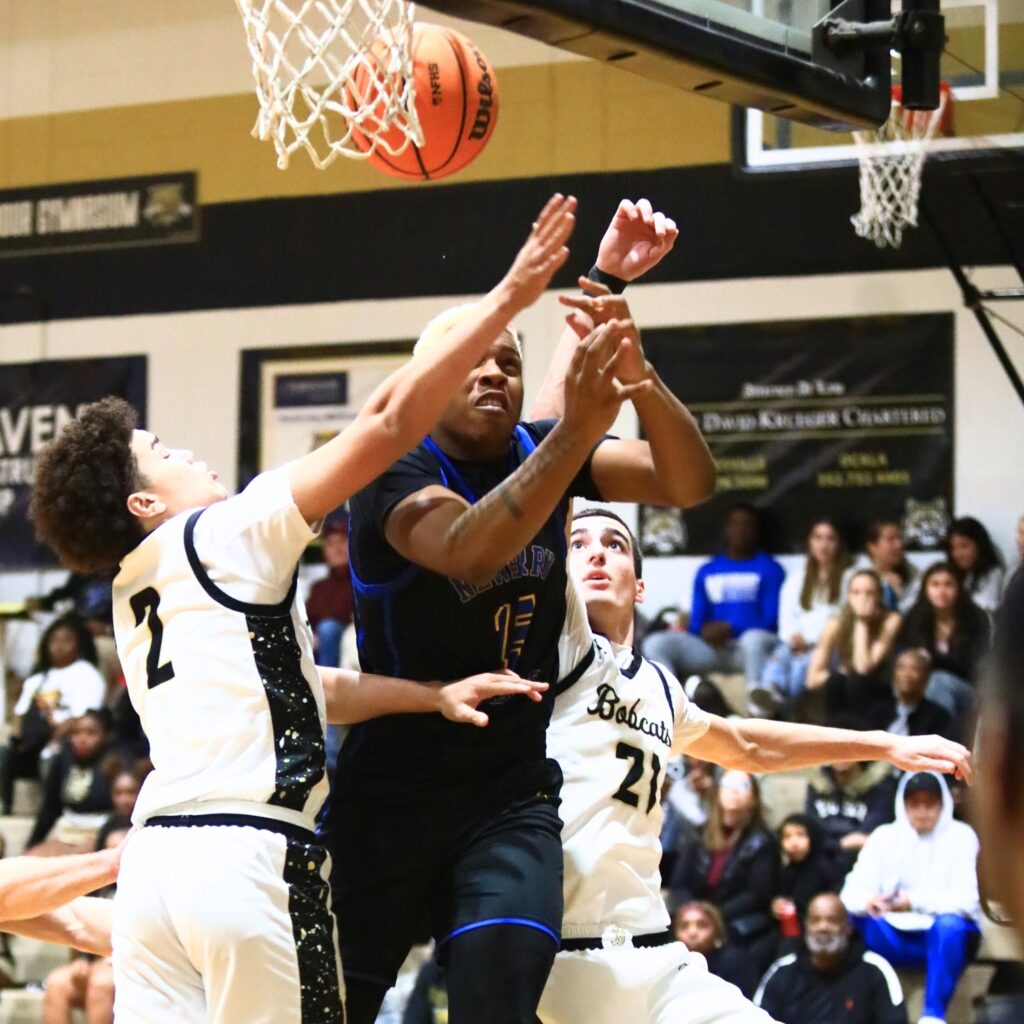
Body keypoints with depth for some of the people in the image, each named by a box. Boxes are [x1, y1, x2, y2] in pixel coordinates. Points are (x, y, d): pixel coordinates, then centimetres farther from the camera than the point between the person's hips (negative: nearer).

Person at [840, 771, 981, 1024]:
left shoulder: (961, 836, -3)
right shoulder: (884, 837, 5)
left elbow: (966, 900, -12)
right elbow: (852, 891, -5)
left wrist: (916, 901, -28)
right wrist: (866, 902, -31)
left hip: (945, 936, -3)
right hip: (895, 937, 3)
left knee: (949, 925, -37)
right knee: (853, 918, -25)